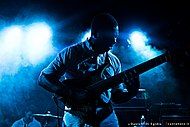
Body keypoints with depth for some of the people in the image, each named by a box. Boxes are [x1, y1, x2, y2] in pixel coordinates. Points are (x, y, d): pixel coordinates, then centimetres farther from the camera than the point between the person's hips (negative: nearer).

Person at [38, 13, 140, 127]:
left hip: (105, 116, 4)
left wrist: (131, 92, -5)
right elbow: (43, 79, -1)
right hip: (77, 116, -4)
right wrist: (71, 93, -14)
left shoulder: (114, 62, 12)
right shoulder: (71, 53, -2)